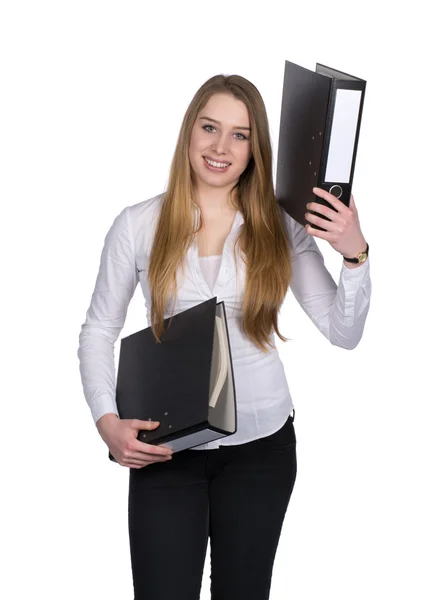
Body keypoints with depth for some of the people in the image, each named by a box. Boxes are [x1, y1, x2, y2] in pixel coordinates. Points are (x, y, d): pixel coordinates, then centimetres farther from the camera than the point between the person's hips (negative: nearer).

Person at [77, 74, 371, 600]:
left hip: (260, 443, 1)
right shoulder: (138, 225, -5)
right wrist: (108, 423, -11)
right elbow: (98, 331, 2)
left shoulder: (282, 229, -3)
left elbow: (344, 333, -4)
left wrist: (355, 253, -20)